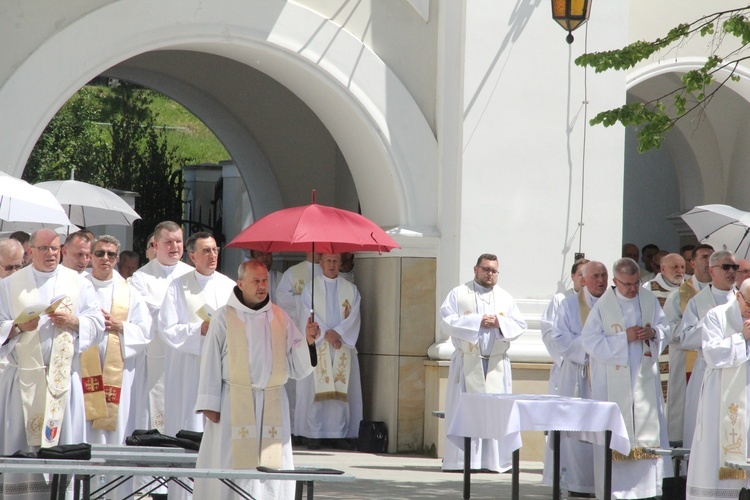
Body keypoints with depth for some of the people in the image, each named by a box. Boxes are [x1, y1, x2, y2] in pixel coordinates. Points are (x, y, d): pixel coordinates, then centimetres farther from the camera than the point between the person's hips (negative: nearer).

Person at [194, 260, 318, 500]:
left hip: (273, 405, 3)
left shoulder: (280, 318, 8)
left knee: (271, 465, 2)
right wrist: (209, 403, -4)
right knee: (233, 463, -2)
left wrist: (307, 341, -11)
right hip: (235, 402, -3)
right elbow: (211, 361, 0)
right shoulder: (225, 317, 0)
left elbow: (297, 367, 7)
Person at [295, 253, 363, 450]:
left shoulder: (351, 290, 12)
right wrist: (326, 334, -13)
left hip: (343, 347, 2)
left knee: (342, 389, -1)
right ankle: (314, 434, -3)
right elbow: (308, 316, -2)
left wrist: (337, 333, -13)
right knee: (316, 388, -5)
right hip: (317, 347, -2)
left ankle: (340, 434, 1)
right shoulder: (310, 288, 7)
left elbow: (353, 317, 1)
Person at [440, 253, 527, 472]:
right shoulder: (458, 294, 5)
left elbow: (520, 325, 7)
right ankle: (460, 460, -3)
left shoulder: (505, 298, 15)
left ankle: (494, 460, 0)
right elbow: (447, 321, -7)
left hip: (496, 365, 3)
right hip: (467, 362, -3)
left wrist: (499, 323, -11)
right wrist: (477, 322, -12)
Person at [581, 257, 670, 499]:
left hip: (644, 377, 4)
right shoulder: (602, 306, -8)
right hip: (613, 382, -4)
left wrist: (654, 333, -13)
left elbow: (665, 327, 11)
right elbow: (590, 341, -12)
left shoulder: (649, 300, 4)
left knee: (648, 425, 3)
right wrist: (625, 338, -18)